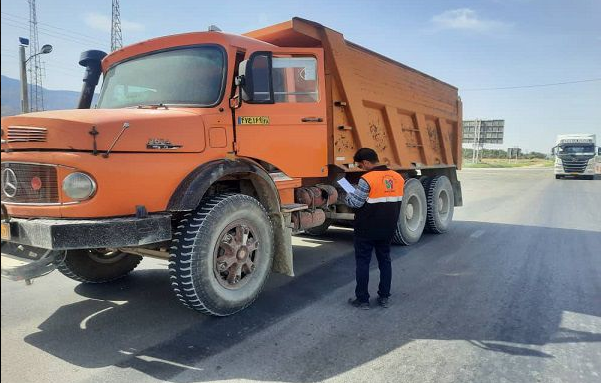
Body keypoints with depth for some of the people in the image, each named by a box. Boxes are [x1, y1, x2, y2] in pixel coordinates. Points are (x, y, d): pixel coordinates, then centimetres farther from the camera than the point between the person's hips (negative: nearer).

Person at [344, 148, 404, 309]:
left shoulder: (367, 179, -19)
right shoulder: (398, 177, 3)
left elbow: (356, 202, -17)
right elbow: (395, 202, 10)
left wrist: (347, 196, 2)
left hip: (367, 230, -6)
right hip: (387, 229, 6)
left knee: (363, 262, 6)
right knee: (385, 261, 17)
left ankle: (362, 300, 12)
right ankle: (384, 297, 24)